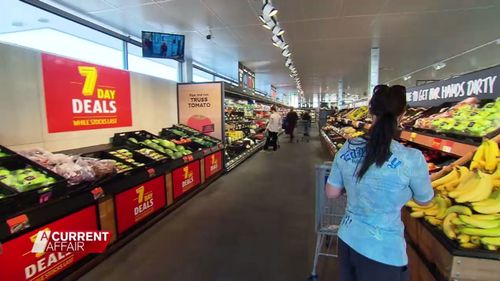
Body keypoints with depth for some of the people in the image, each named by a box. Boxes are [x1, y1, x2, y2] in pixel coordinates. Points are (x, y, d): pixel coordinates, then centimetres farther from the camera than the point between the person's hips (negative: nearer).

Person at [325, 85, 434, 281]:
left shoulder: (347, 149, -10)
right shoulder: (411, 159, -21)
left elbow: (331, 193, 1)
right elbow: (424, 200, -1)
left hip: (347, 240, 4)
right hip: (383, 253, -3)